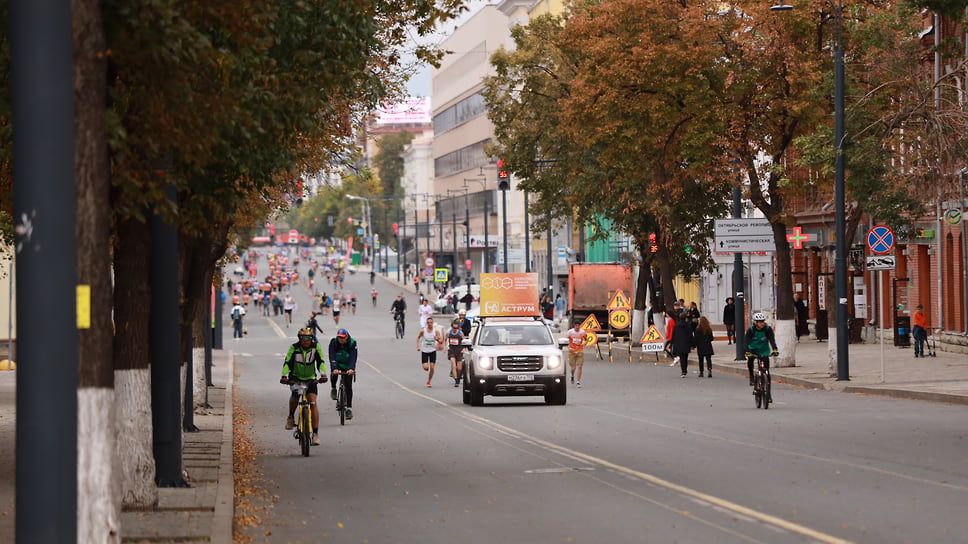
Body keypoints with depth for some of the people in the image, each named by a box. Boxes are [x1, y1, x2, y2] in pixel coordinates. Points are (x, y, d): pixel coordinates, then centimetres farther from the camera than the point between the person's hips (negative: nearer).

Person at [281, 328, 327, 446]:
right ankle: (291, 417, 0)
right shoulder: (294, 348, -12)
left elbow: (321, 362, -10)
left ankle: (315, 433, -14)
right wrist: (284, 376, -33)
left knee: (313, 403, -13)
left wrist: (323, 374, -26)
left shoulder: (316, 347, -8)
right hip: (296, 377, -1)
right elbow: (287, 362, -18)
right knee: (295, 396, -30)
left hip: (310, 379, 1)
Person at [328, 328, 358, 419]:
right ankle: (333, 388, -8)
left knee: (348, 386, -8)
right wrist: (334, 369, -44)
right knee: (334, 371, -34)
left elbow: (353, 357, -29)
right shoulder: (333, 343, -19)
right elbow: (332, 357, -28)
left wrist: (351, 369, -46)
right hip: (337, 364, 0)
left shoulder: (352, 343, -21)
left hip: (348, 367, 0)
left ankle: (349, 408, -4)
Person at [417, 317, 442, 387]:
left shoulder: (436, 331, -7)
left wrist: (438, 340, -28)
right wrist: (418, 346, -1)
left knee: (432, 367, -4)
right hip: (424, 351, -1)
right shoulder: (423, 331, -7)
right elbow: (418, 337, 11)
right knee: (426, 368, -11)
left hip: (432, 351, 1)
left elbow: (441, 342, -6)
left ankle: (429, 381, 14)